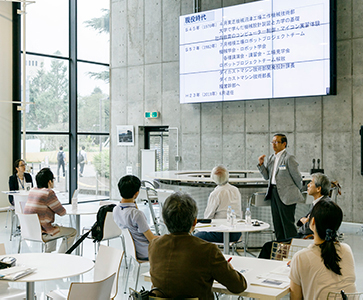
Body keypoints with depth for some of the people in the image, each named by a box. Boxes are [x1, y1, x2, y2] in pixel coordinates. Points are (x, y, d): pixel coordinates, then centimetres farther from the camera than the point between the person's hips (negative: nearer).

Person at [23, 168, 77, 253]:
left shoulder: (32, 191, 7)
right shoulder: (49, 193, -18)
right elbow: (62, 212, -10)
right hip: (42, 234, -9)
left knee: (55, 226, 36)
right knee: (73, 232, 6)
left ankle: (48, 253, 34)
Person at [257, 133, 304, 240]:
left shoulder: (289, 158, -13)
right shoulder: (271, 158, 12)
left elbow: (297, 177, -8)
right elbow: (267, 176, 12)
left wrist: (297, 191, 4)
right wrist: (261, 164, -1)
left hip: (286, 195, -8)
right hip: (274, 192, 8)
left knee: (288, 223, -3)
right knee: (277, 223, 13)